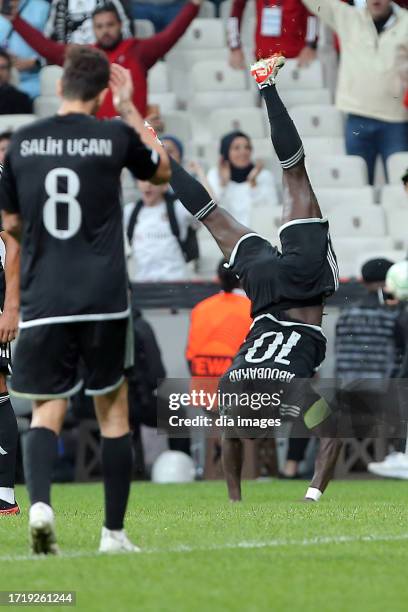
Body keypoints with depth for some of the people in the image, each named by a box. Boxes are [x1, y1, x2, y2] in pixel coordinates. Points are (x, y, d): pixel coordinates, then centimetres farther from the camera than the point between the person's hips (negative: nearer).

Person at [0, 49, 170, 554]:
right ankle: (113, 532, 11)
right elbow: (162, 171, 18)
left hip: (42, 300, 1)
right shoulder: (114, 136, -2)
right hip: (104, 298, -1)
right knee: (112, 411, 11)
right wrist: (129, 110, 20)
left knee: (46, 411, 5)